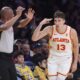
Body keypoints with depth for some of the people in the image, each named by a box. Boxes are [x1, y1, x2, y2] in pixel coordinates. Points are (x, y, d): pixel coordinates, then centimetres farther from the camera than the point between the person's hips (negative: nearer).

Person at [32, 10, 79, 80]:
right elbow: (34, 38, -21)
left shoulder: (71, 31, -16)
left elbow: (76, 47, 0)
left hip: (65, 59, -1)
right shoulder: (50, 29, -16)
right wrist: (40, 24, -30)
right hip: (53, 58, 1)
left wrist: (75, 62, 2)